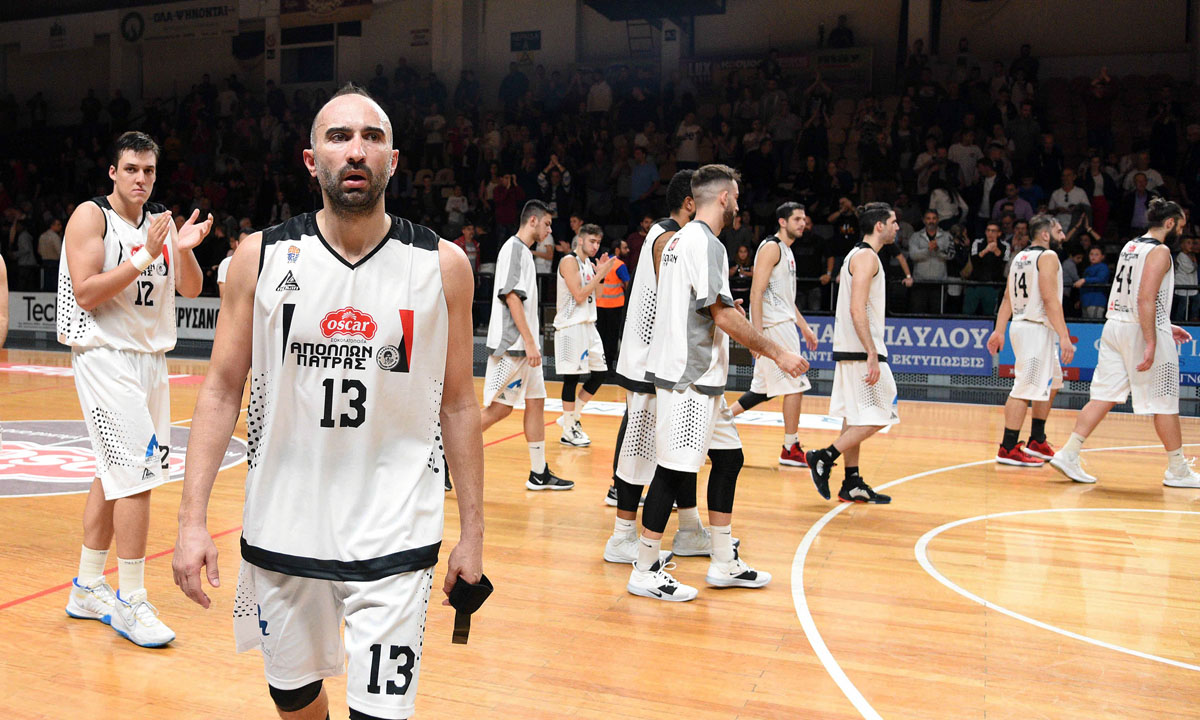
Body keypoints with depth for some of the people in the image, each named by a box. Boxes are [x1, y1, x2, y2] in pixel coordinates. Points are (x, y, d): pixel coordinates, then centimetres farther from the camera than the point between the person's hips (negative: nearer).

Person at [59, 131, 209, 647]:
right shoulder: (90, 216, -8)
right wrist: (145, 256, -23)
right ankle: (130, 604, -2)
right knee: (137, 474, -12)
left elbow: (190, 290, 6)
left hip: (151, 357, 7)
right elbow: (86, 295, -16)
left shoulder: (161, 220, 10)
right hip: (107, 357, -7)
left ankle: (87, 589, 27)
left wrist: (184, 250, -13)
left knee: (113, 474, 14)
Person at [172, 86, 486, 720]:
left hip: (393, 538, -2)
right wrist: (192, 519, -5)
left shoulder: (442, 265, -5)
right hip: (281, 528, 2)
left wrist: (472, 531, 3)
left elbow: (457, 406, 1)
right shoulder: (262, 257, -3)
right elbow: (222, 390, 2)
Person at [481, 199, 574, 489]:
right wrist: (529, 342, -22)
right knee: (499, 407, -8)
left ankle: (539, 474, 15)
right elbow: (511, 297, -19)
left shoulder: (524, 251, 18)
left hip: (525, 346, 10)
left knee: (536, 402, 9)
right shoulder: (513, 248, -11)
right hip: (511, 345, -10)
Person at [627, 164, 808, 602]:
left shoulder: (681, 238, 17)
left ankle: (723, 564, 23)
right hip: (687, 377, -11)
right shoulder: (705, 242, -14)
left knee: (728, 458, 15)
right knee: (675, 470, -4)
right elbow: (725, 317, -18)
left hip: (698, 375, 11)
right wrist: (777, 353, -12)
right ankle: (645, 572, 6)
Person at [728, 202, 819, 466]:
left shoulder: (787, 251, 20)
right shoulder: (771, 247, -10)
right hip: (773, 325, -10)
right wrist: (757, 332, -25)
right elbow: (757, 292, -18)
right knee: (795, 384, -6)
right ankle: (791, 449, 3)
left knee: (765, 389, 12)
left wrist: (804, 327, 24)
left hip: (783, 325, 10)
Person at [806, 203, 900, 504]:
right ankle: (824, 457, -5)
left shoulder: (858, 255, 19)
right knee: (877, 418, -6)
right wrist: (872, 354, -25)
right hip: (861, 351, -10)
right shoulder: (867, 257, -12)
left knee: (855, 417, 10)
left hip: (850, 351, 10)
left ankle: (852, 485, 15)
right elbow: (857, 309, -22)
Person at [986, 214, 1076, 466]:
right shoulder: (1047, 256, -11)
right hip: (1036, 329, -10)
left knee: (1052, 383, 21)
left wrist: (999, 331, 14)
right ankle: (1008, 449, -6)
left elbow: (1007, 297, 14)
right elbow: (1050, 298, -20)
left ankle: (1037, 442, 25)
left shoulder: (1020, 256, 15)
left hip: (1022, 324, 10)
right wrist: (1064, 336, -22)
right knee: (1026, 389, -8)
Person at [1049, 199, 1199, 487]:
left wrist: (1164, 326, 28)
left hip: (1115, 324, 8)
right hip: (1140, 331, -8)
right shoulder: (1160, 251, -10)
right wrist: (1151, 343, -23)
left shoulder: (1130, 246, 16)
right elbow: (1145, 299, -21)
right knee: (1165, 402, 4)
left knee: (1104, 395, 6)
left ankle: (1068, 454, -1)